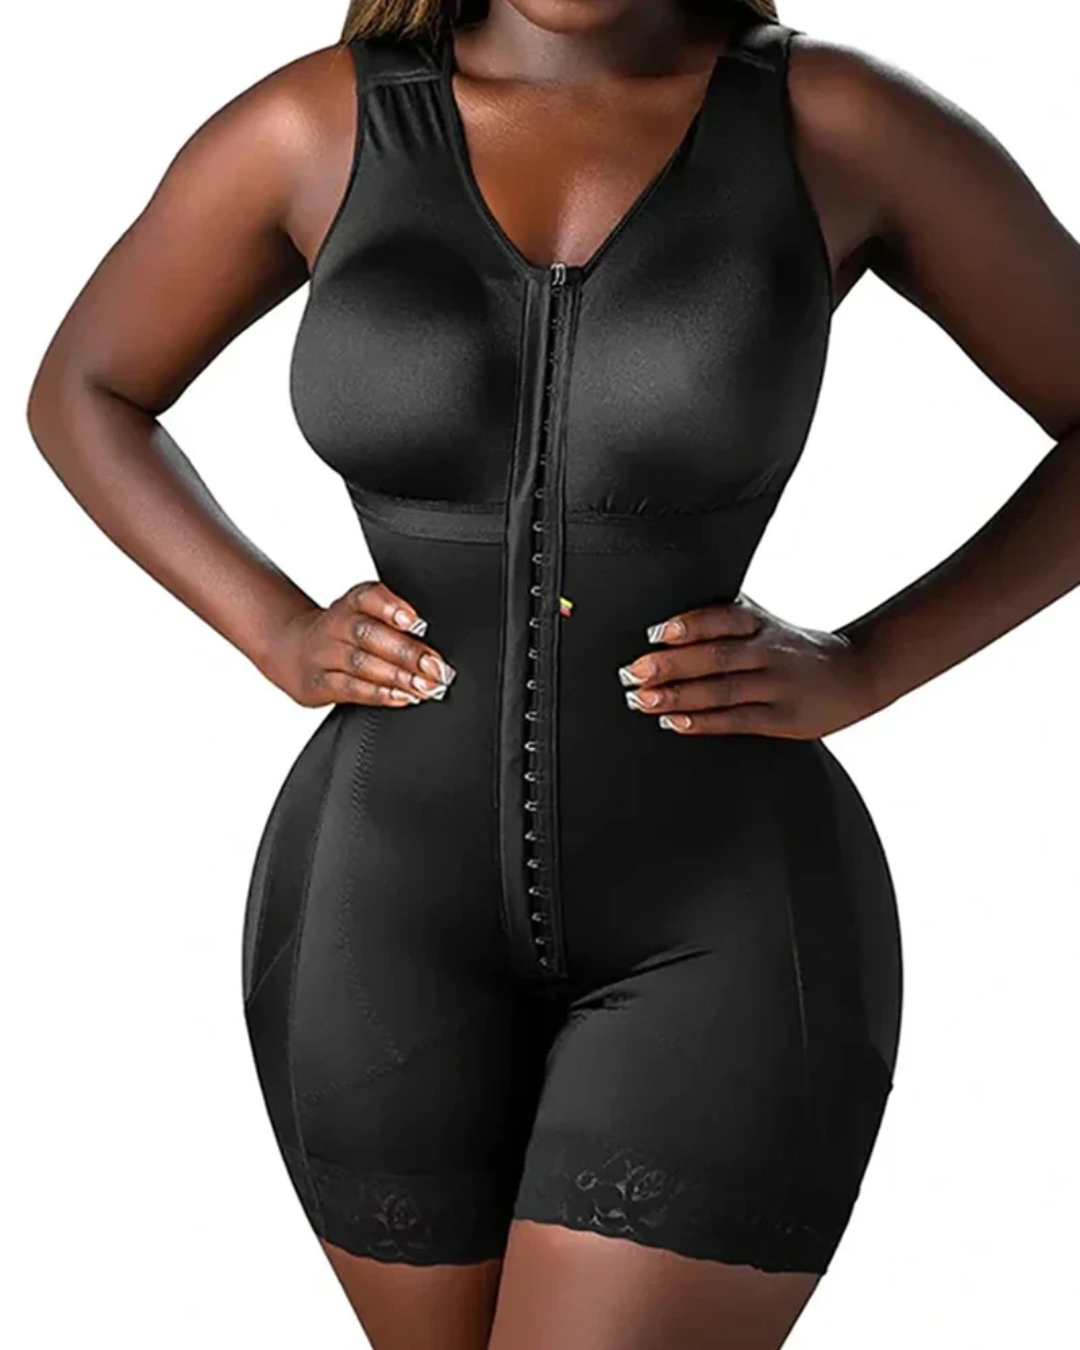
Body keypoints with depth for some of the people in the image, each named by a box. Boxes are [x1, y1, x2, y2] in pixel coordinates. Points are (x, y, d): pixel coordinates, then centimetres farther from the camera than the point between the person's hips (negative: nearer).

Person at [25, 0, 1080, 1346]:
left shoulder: (841, 124, -5)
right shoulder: (315, 125, -1)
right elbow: (81, 394, 13)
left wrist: (861, 670, -10)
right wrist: (282, 637, -4)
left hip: (728, 929, -2)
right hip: (390, 914, 3)